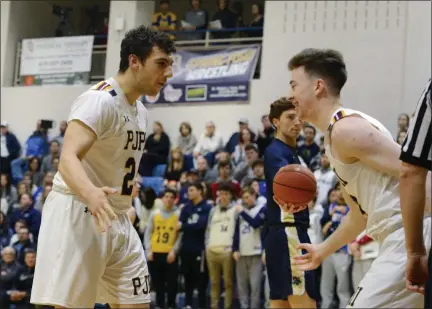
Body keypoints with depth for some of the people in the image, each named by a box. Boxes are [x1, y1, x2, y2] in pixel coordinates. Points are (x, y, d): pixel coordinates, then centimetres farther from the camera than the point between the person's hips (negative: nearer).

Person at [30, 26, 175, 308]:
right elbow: (68, 158, -29)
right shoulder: (100, 100, -16)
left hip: (116, 219, 9)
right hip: (79, 214, -9)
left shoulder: (142, 112, 13)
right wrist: (91, 193, -48)